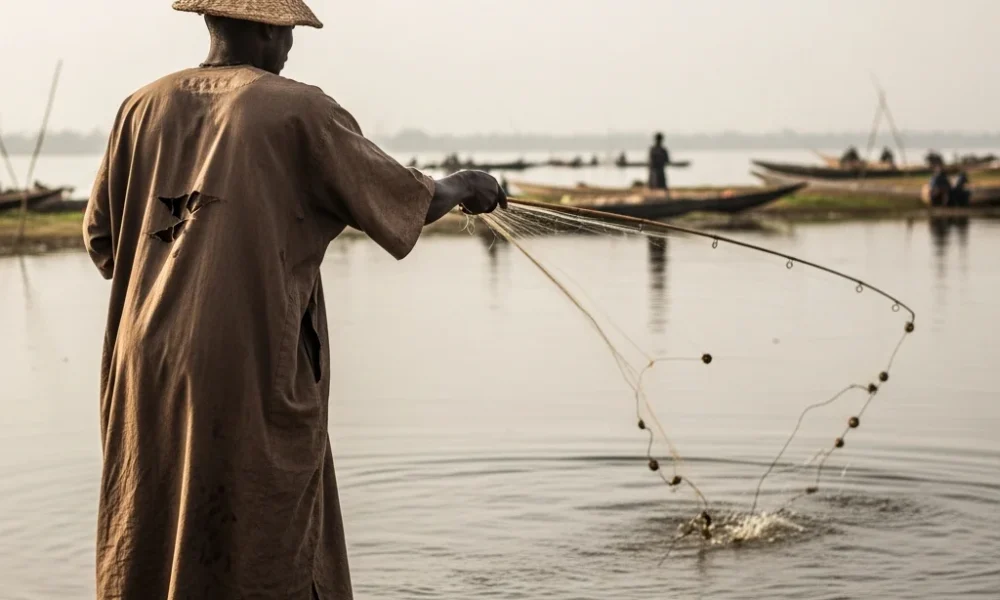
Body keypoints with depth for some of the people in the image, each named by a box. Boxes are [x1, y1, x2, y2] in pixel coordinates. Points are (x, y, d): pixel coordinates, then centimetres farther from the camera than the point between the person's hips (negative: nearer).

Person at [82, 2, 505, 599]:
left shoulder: (145, 107, 7)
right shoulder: (299, 111, -6)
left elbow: (101, 240, 11)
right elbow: (408, 202, 1)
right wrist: (463, 186, 20)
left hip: (148, 368, 5)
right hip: (248, 373, -5)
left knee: (147, 549, 14)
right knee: (264, 552, 3)